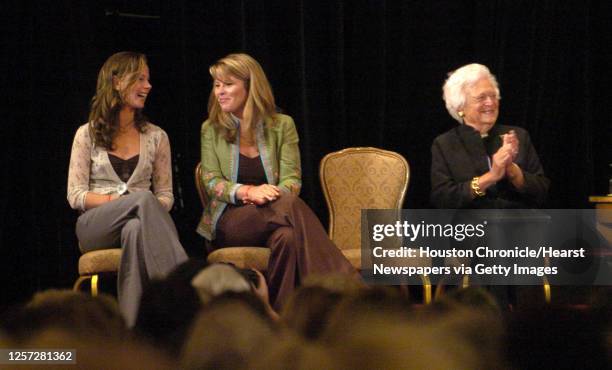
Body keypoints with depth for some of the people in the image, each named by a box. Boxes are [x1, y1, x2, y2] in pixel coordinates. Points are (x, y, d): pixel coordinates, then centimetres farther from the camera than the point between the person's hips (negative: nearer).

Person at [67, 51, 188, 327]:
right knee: (143, 198, -36)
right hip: (95, 227, -2)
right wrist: (118, 200, -14)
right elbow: (76, 196, 3)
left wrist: (150, 210, -12)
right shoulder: (87, 135, 10)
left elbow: (165, 195, 13)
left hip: (137, 222, 2)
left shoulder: (156, 137, 16)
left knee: (135, 230, -39)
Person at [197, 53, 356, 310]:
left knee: (287, 237, -39)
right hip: (230, 221, -1)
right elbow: (211, 182, 2)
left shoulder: (282, 125, 10)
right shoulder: (211, 129, 11)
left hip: (272, 214, 2)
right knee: (291, 206, -34)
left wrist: (269, 196, -21)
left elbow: (292, 180, 3)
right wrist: (248, 192, -18)